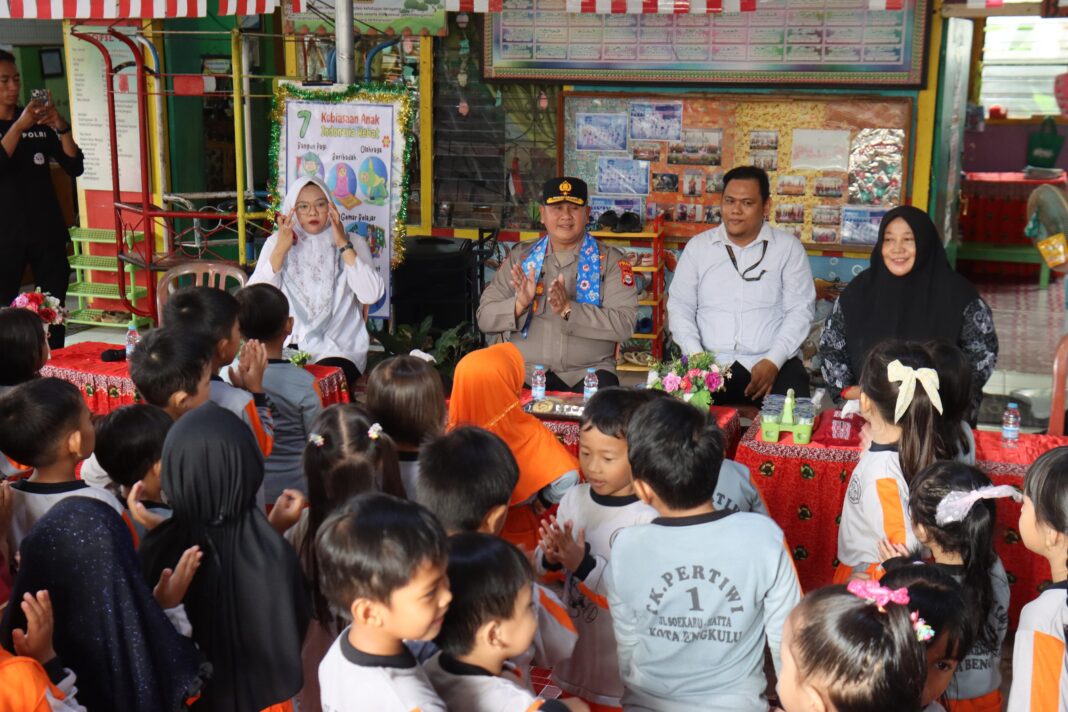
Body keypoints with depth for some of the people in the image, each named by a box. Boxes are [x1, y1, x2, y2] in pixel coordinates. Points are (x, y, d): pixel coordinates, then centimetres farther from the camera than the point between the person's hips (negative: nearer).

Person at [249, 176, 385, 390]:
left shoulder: (352, 243, 6)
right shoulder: (276, 242, 10)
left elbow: (371, 295, -11)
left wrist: (344, 246, -13)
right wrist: (281, 250, -12)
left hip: (338, 350, -1)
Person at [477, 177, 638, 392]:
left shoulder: (611, 260, 6)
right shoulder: (520, 258, 13)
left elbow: (624, 325, -7)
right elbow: (484, 318, 9)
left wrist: (569, 310, -18)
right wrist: (519, 304, -11)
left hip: (586, 372, -1)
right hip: (523, 373, 1)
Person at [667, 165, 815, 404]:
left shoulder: (788, 247, 8)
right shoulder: (698, 246, 12)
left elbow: (800, 310, 2)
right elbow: (679, 306, 10)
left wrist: (774, 361, -13)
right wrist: (697, 357, -7)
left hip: (774, 363, 0)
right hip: (711, 363, 1)